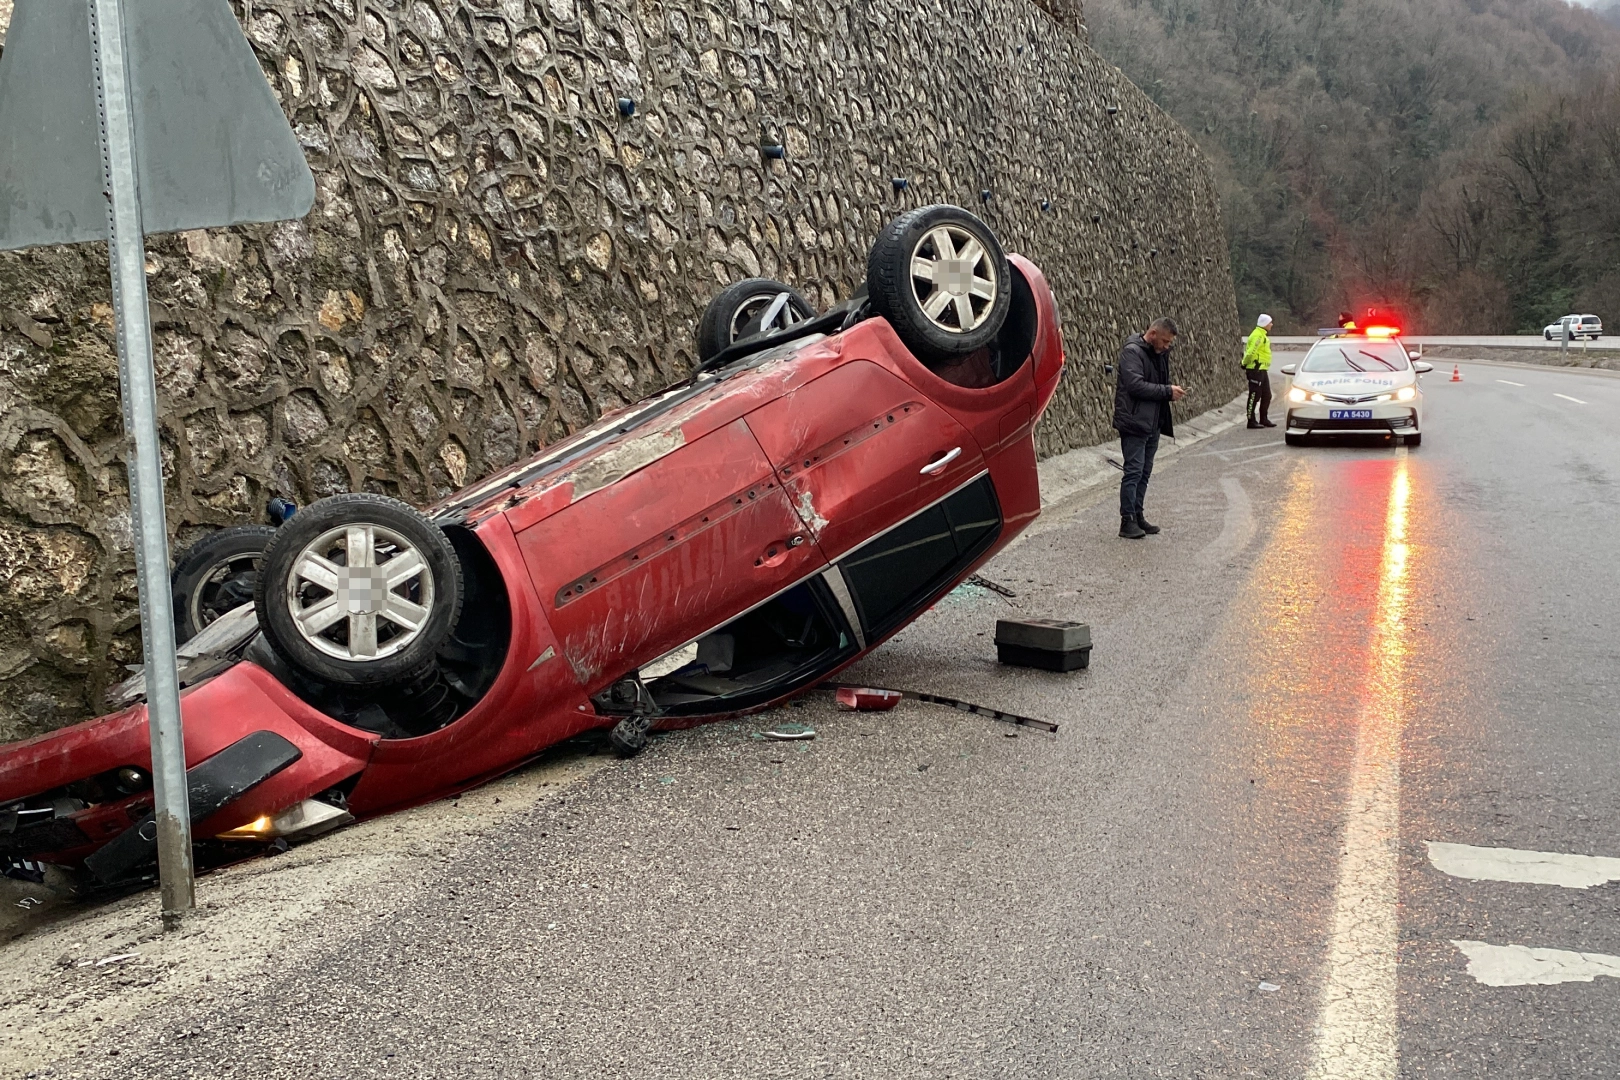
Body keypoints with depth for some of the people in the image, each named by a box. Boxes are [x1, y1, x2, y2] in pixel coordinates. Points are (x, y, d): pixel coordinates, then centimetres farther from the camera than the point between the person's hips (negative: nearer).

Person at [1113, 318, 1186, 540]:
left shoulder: (1160, 353, 16)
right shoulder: (1132, 351, -13)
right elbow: (1135, 385, -23)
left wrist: (1172, 392, 3)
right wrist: (1167, 391, -20)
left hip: (1153, 423, 9)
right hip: (1134, 422, -9)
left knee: (1145, 472, 12)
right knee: (1134, 471, -9)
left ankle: (1137, 517, 19)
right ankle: (1127, 521, -6)